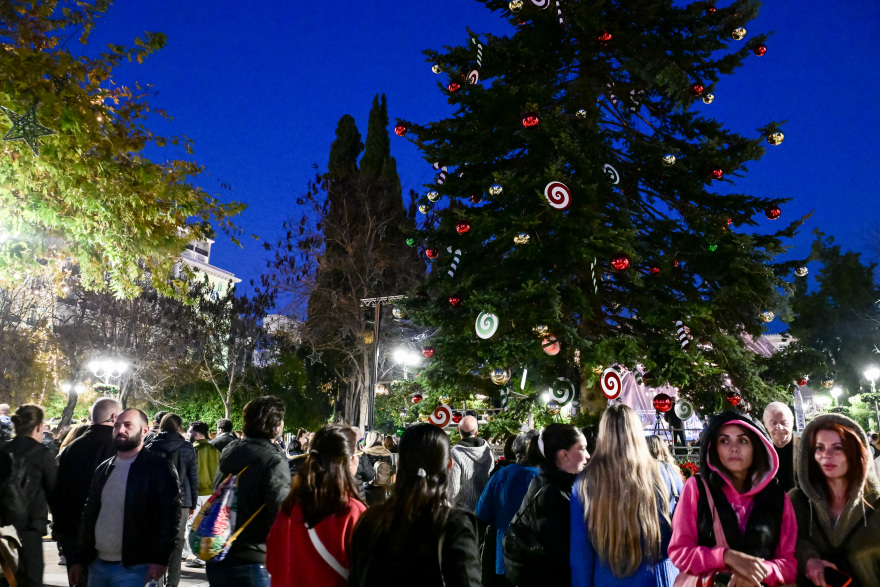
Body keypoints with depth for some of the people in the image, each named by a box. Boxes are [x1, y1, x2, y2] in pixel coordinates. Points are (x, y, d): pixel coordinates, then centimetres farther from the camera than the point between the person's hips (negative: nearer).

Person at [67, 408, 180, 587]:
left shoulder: (158, 467, -8)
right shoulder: (104, 469, 13)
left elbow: (169, 515, -14)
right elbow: (89, 515, 17)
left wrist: (160, 558, -20)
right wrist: (78, 559, 14)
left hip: (134, 568, -6)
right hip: (97, 565, 7)